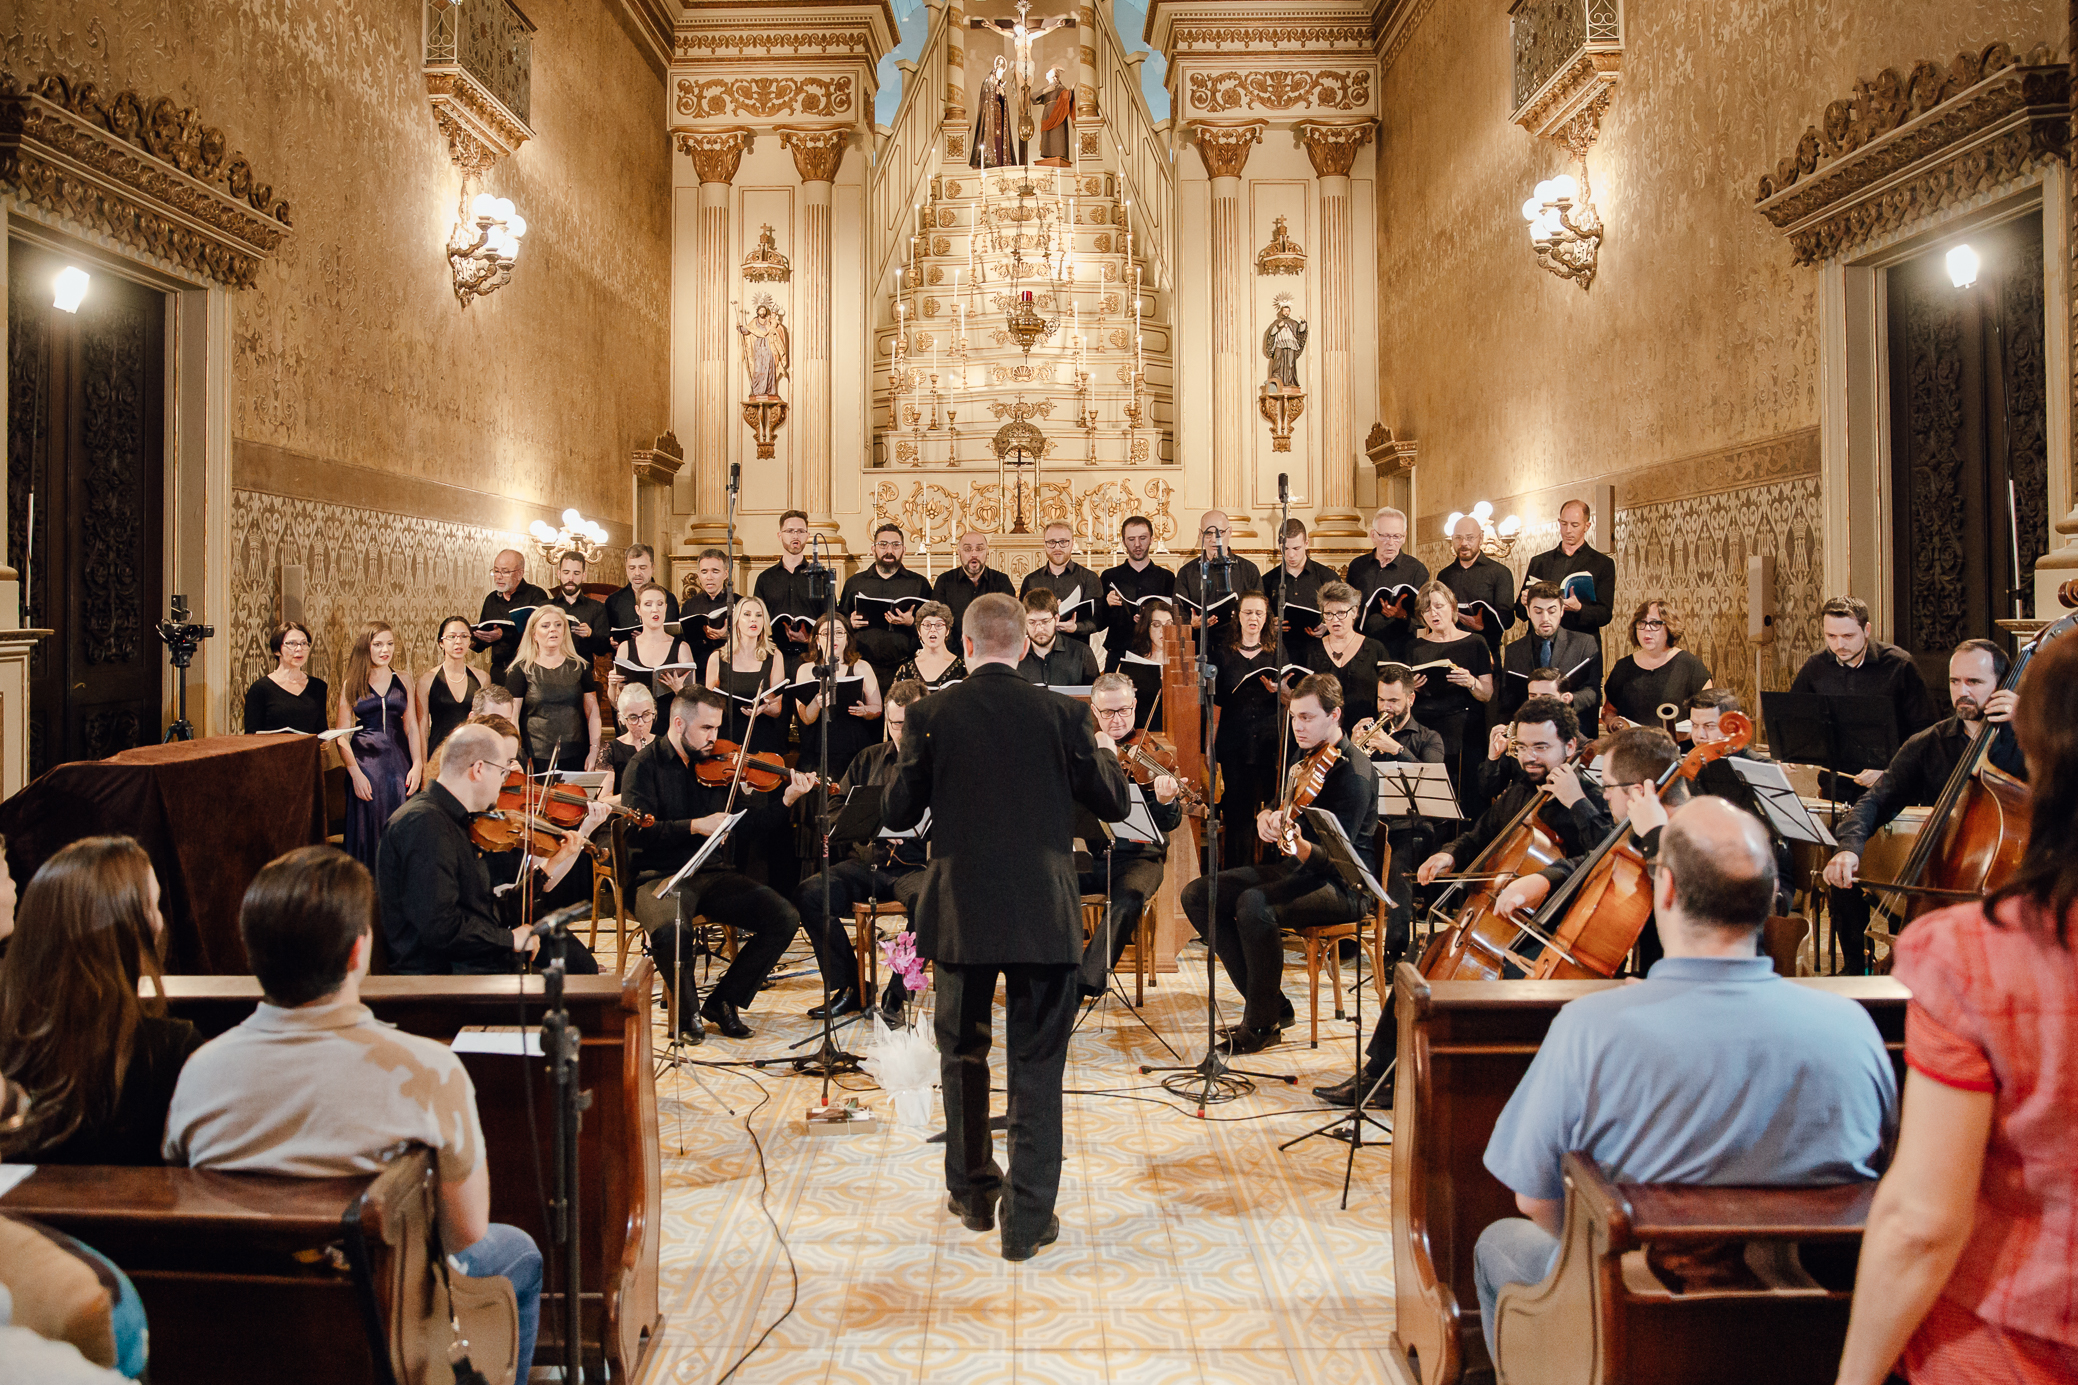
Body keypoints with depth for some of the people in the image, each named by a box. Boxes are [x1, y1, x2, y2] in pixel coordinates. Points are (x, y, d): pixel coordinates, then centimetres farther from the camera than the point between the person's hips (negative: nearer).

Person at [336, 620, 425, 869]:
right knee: (369, 827, -2)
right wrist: (355, 772, -11)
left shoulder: (403, 681, 11)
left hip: (399, 762, 2)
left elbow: (412, 727, 9)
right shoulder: (352, 685, 4)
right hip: (365, 762, -2)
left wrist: (417, 765, -2)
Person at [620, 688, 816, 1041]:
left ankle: (723, 1000, 4)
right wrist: (694, 826, -24)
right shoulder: (646, 765, -2)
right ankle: (687, 1010, -5)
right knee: (668, 930, -37)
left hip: (714, 873, 5)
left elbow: (748, 818, 8)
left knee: (784, 918, -15)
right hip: (661, 876, -5)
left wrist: (786, 798, -8)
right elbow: (635, 831, -15)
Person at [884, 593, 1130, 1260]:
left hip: (960, 916, 1)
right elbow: (1114, 804, 1)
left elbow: (897, 814, 0)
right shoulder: (1062, 713, -6)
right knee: (1037, 1065, 8)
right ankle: (1028, 1220, 12)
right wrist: (1104, 751, 20)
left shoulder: (930, 714, -5)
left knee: (962, 1054, 20)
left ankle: (973, 1193, 33)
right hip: (1043, 917, -1)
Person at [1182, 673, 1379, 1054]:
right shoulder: (1304, 757, 9)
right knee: (1197, 894, -6)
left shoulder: (1354, 773, -18)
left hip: (1343, 885, -9)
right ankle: (1271, 1002, -4)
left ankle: (1262, 1023, -17)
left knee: (1254, 904, -36)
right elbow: (1278, 806, 23)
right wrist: (1266, 816, -1)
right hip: (1293, 870, 9)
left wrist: (1298, 844, -45)